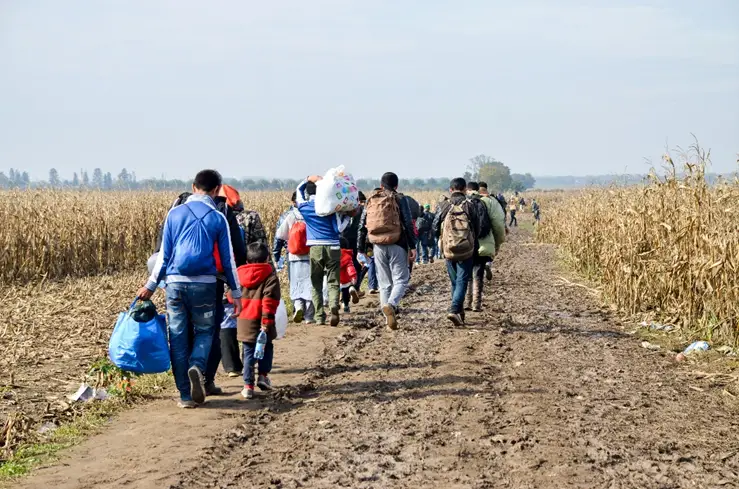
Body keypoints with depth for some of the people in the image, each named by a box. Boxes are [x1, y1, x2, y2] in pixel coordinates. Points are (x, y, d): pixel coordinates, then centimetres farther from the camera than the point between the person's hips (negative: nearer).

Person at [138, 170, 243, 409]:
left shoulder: (174, 214, 5)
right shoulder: (218, 218, 1)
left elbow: (163, 254, 6)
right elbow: (228, 259, 4)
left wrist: (150, 286, 13)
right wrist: (236, 293, 11)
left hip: (175, 283, 1)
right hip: (204, 284, -1)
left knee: (178, 337, 8)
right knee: (204, 330, 15)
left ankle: (186, 395, 7)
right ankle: (197, 366, -16)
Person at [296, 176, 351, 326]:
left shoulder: (304, 207, 3)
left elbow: (299, 189, 23)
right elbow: (339, 229, -4)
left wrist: (309, 179, 16)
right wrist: (347, 217, 9)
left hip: (315, 248, 0)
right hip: (333, 247, 0)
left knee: (316, 284, 9)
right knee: (333, 282, 2)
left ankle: (320, 317, 3)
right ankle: (334, 305, -26)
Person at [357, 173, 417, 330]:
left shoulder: (370, 201, 11)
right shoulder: (400, 200, -1)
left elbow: (362, 227, 12)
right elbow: (408, 224, -8)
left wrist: (361, 250, 16)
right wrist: (412, 246, -6)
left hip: (378, 246, 4)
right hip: (397, 246, -4)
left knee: (384, 283, 12)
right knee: (401, 280, -1)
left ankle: (388, 318, 10)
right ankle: (391, 305, -29)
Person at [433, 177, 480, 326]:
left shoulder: (443, 206, -2)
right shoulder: (469, 206, -7)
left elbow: (435, 229, 2)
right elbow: (477, 229, -1)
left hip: (448, 251, 3)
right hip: (466, 251, -3)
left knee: (455, 282, 16)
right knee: (462, 282, -1)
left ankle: (459, 313, 24)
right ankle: (454, 311, -20)